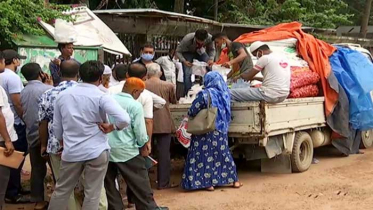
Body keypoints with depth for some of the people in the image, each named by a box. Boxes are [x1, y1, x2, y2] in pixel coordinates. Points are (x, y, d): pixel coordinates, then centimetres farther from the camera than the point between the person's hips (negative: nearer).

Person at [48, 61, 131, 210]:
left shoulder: (62, 96, 5)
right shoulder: (101, 97, -11)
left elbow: (56, 127, 11)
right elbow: (124, 119, -24)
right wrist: (111, 127, -6)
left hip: (71, 152, 4)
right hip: (96, 151, -4)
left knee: (61, 190, 17)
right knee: (92, 194, 5)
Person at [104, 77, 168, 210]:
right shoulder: (135, 105, -11)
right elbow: (140, 133, -11)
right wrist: (142, 144, 8)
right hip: (127, 151, -5)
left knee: (110, 185, 15)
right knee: (141, 185, 6)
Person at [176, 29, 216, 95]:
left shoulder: (209, 38, -30)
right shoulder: (187, 39, -37)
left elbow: (211, 50, -11)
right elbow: (178, 51, -24)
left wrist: (211, 59, -31)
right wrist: (184, 61, -40)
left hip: (200, 52, 3)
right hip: (187, 53, -3)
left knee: (209, 69, -15)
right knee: (187, 74, -20)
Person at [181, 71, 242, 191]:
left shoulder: (205, 94, -15)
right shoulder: (226, 93, 1)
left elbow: (192, 111, -12)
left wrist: (190, 114, 8)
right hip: (222, 130, 6)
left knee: (206, 155, 4)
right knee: (223, 153, 16)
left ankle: (209, 182, 4)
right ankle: (234, 180, 21)